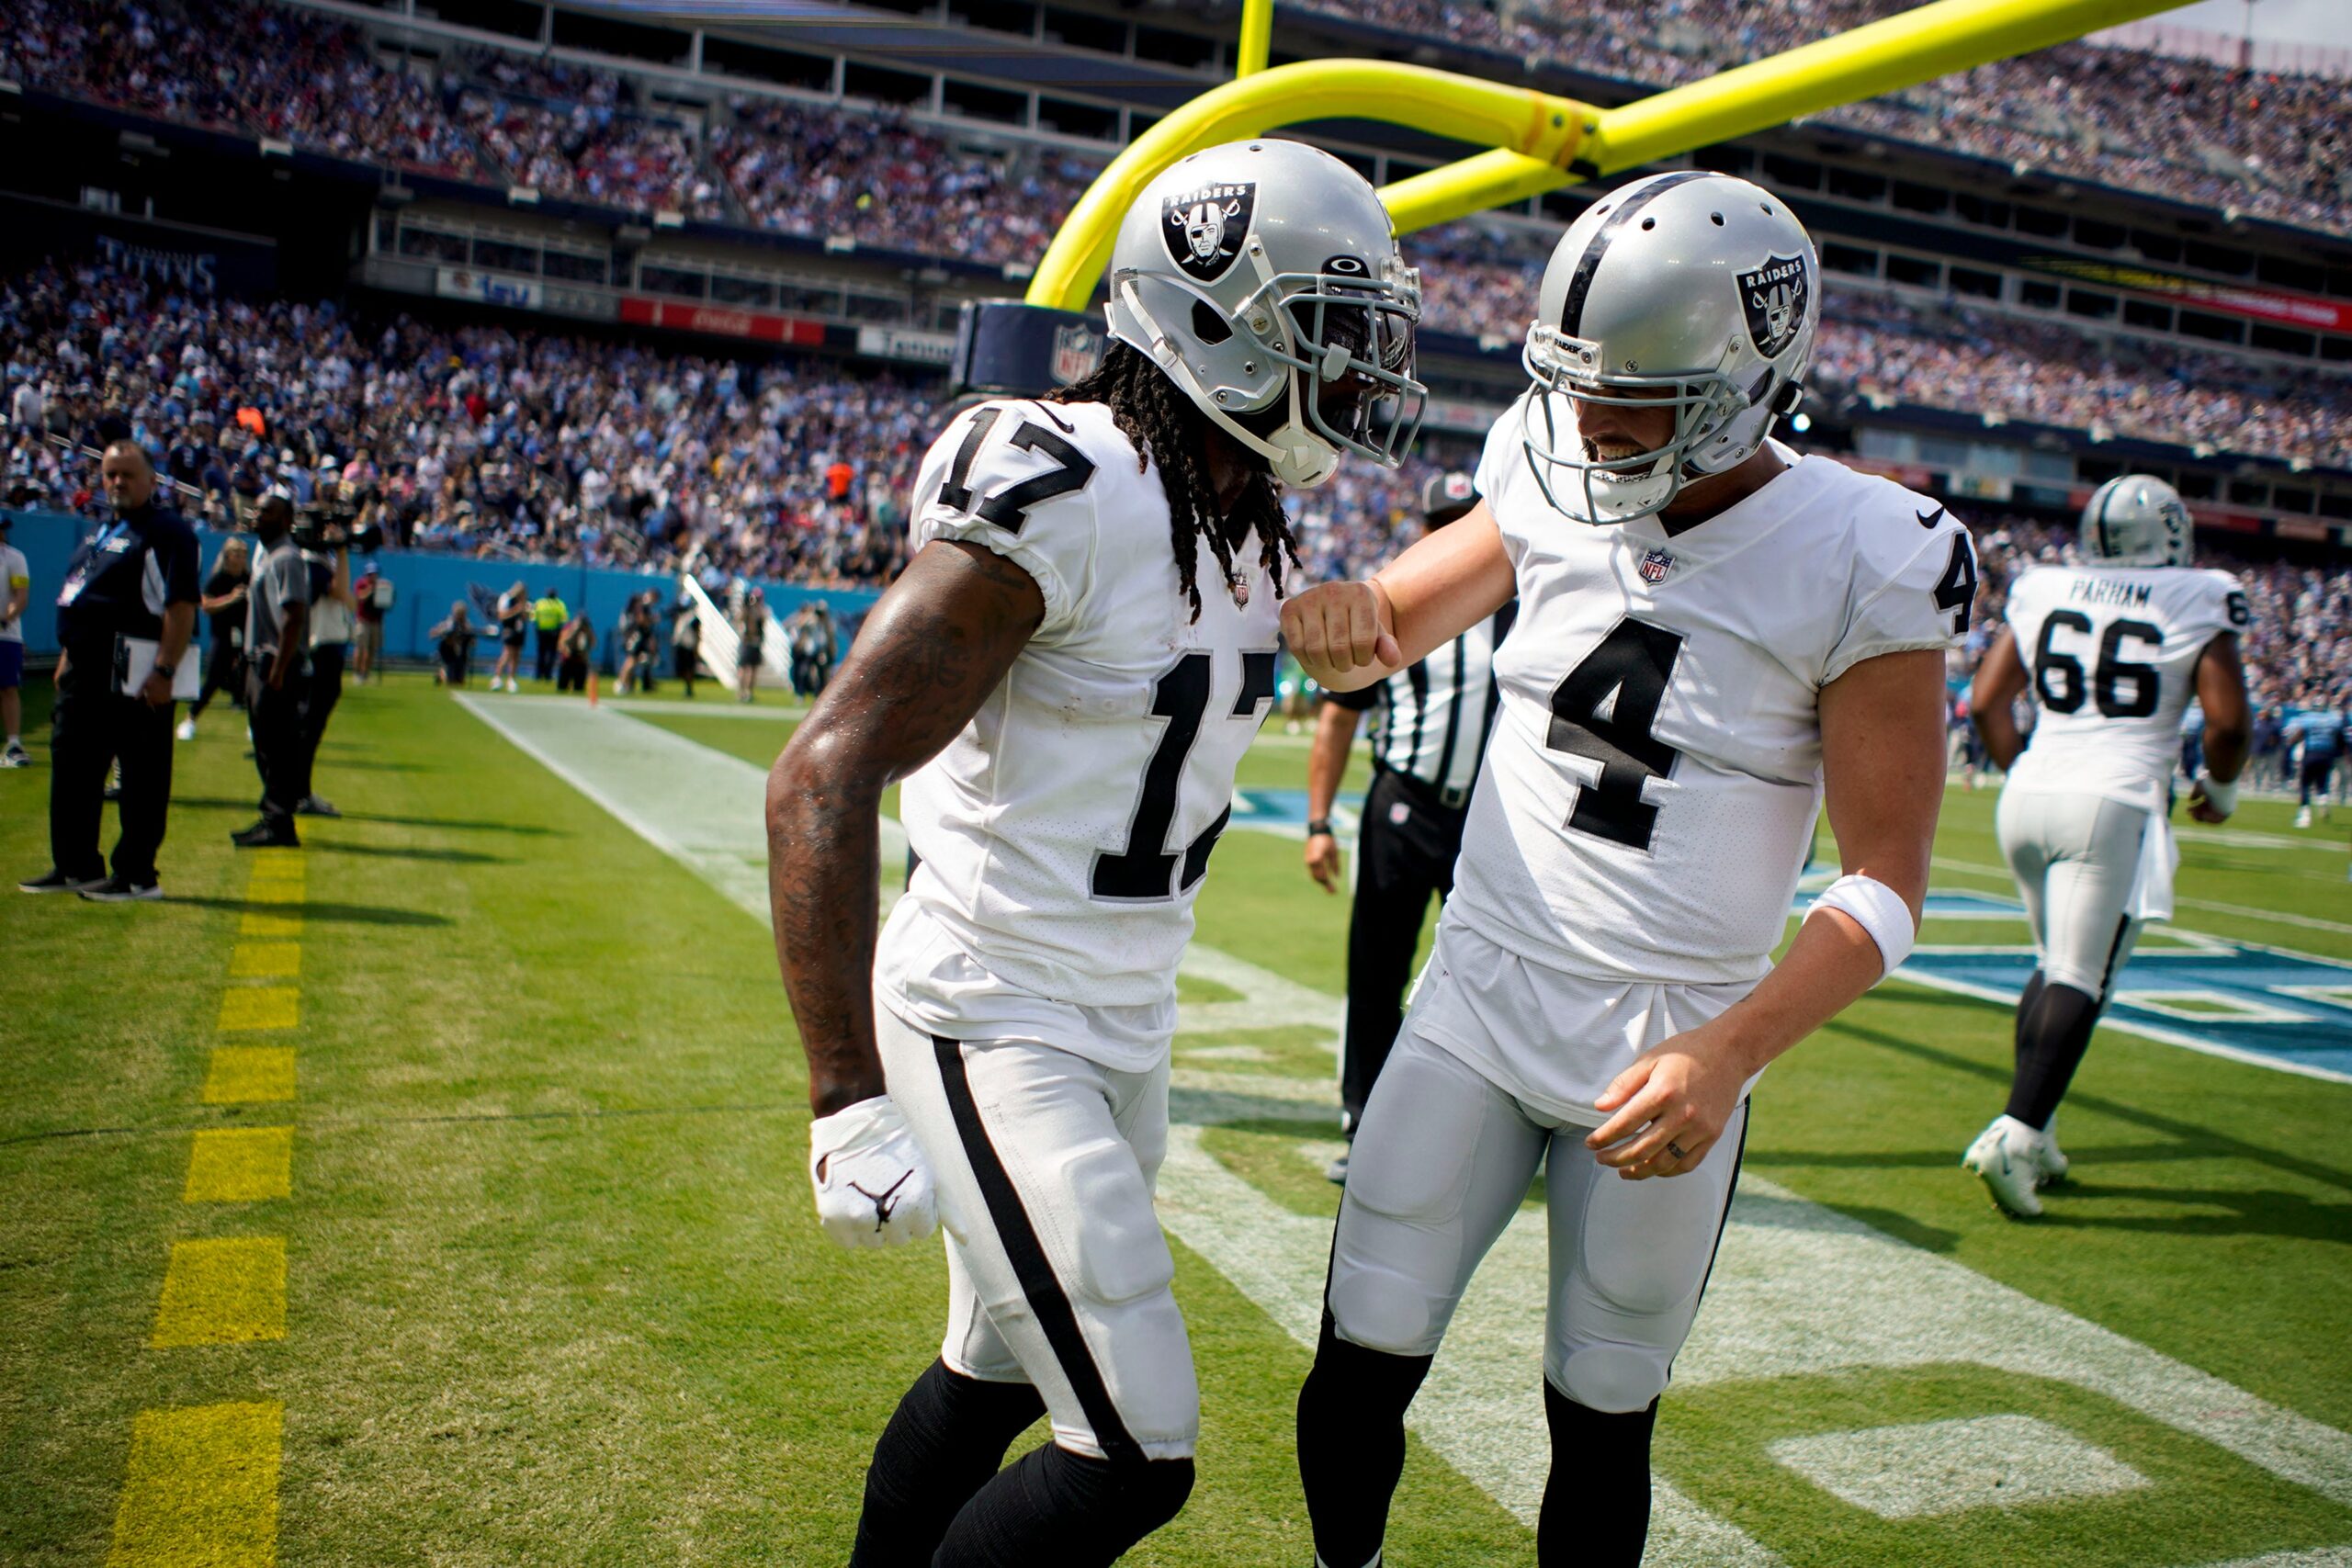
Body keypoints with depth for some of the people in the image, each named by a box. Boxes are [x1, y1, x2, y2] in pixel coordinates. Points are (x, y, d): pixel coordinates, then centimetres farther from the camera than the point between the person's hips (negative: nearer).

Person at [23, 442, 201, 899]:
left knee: (143, 775, -3)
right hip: (86, 669, 10)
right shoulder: (103, 533, 20)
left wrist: (165, 672, -23)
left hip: (136, 676, -10)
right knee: (71, 769, 15)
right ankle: (75, 867, 25)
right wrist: (68, 656, 23)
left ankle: (138, 875, 4)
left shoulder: (168, 531, -10)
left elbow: (182, 607, -18)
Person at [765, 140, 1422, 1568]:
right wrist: (849, 1103, -27)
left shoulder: (1255, 530, 6)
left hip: (1125, 1027, 9)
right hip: (994, 1032, -9)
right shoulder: (1063, 498, -22)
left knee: (998, 1373, 23)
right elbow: (823, 781, -25)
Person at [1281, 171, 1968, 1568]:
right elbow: (1380, 642, 8)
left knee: (1602, 1425, 12)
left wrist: (1729, 1053, -24)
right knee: (1361, 1371, 7)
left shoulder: (1857, 569, -13)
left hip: (1663, 1064, -3)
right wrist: (1340, 613, -17)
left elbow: (1886, 887, -11)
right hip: (1476, 1004, 3)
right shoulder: (1557, 492, -2)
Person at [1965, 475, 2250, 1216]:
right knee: (2081, 979, -4)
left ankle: (2032, 1135, 17)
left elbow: (1986, 699, 9)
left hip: (2030, 794, 5)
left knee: (2055, 962, 18)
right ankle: (2015, 1133, -16)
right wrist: (2218, 786, 14)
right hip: (2113, 803, -5)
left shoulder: (2043, 590, 9)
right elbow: (2229, 721, -5)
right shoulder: (2195, 602, 0)